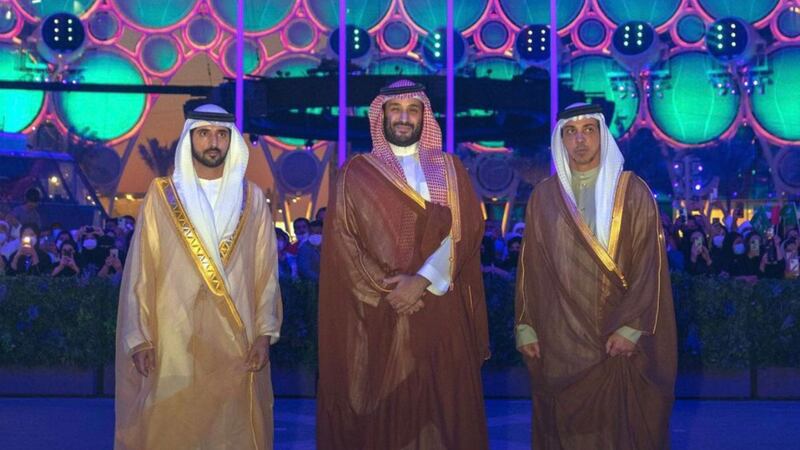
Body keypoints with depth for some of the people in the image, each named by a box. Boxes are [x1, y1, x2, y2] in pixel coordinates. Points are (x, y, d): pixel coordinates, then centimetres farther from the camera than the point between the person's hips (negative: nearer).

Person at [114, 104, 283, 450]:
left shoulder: (252, 199, 7)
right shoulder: (161, 195, 1)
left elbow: (266, 270, 5)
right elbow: (140, 271, 0)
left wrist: (265, 332, -3)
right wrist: (139, 338, -6)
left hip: (237, 342, 2)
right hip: (175, 341, -1)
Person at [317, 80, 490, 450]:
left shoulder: (450, 170, 11)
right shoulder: (356, 173, 7)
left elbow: (466, 230, -1)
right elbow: (342, 240, -1)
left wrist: (423, 280, -15)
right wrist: (385, 288, -13)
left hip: (441, 313, 2)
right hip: (378, 313, -1)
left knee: (443, 408, 2)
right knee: (383, 413, -1)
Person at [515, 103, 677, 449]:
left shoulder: (633, 192, 0)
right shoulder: (545, 196, 7)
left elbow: (649, 264, -5)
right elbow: (530, 265, 7)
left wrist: (631, 327, -13)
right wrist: (526, 326, 0)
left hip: (619, 337, -2)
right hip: (560, 337, 2)